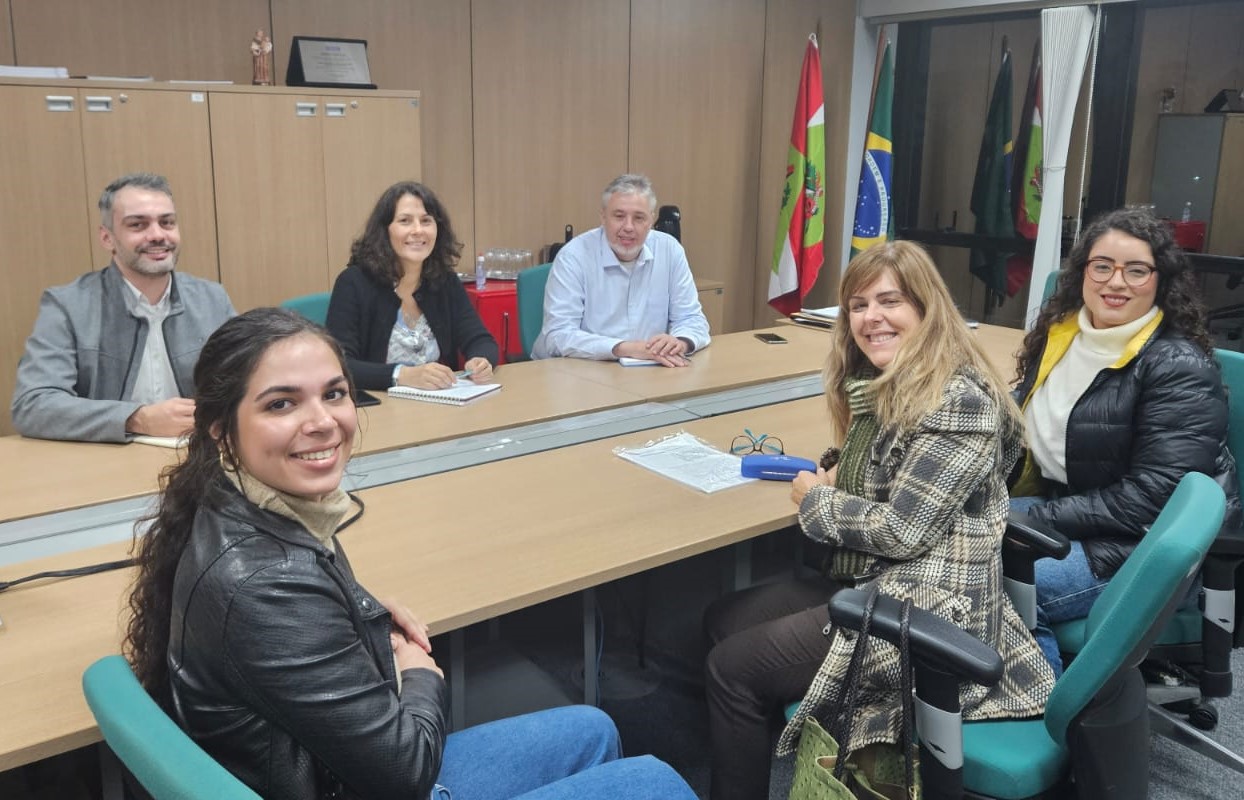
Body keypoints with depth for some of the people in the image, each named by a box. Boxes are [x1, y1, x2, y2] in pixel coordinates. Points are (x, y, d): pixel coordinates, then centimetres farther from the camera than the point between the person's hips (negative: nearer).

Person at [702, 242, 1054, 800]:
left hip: (928, 611, -10)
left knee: (731, 667, -5)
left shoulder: (958, 401, -21)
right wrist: (836, 472, 0)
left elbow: (902, 530, -23)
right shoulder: (882, 386, 7)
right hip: (872, 584, 10)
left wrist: (815, 500, -8)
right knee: (722, 620, 12)